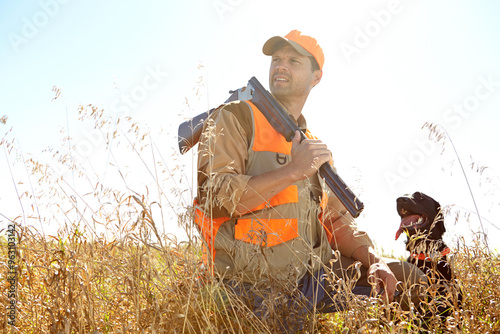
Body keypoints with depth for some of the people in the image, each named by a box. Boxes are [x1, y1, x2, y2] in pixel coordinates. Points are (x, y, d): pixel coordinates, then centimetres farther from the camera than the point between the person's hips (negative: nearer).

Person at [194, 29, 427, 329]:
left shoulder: (315, 147, 20)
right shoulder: (236, 118, -2)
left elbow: (336, 220, 18)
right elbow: (214, 197, -16)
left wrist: (374, 261, 0)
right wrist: (293, 171, -18)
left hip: (315, 277, 7)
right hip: (258, 287, -6)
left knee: (406, 279, 1)